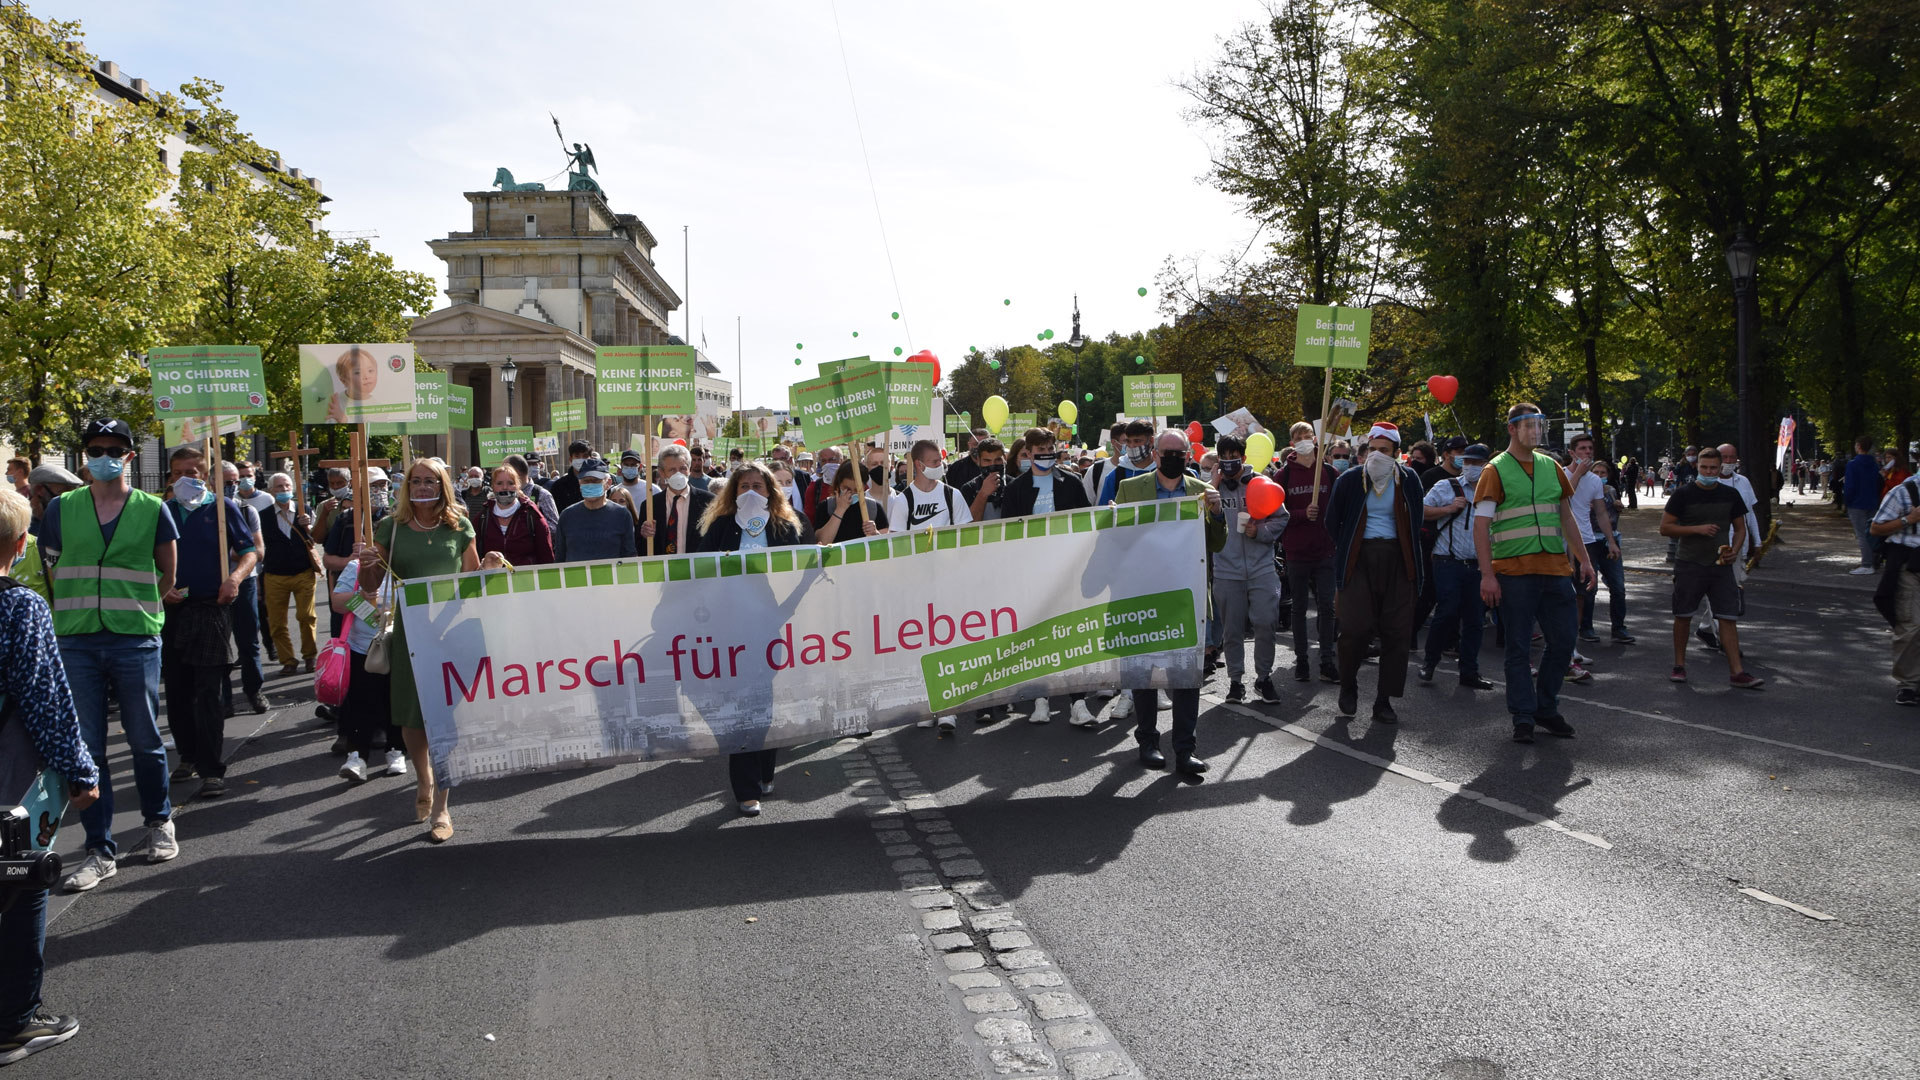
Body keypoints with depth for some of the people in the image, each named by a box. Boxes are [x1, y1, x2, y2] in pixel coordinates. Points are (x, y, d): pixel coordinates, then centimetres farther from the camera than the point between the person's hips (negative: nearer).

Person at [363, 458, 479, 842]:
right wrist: (367, 563, -12)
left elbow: (474, 577, 15)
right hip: (409, 628, 1)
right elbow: (370, 585, 7)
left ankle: (440, 808, 4)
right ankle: (424, 781, 37)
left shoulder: (459, 526, 6)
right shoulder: (392, 527, 5)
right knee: (410, 717, 8)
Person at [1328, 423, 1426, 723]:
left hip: (1398, 561, 2)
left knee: (1396, 633, -1)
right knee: (1356, 628, -13)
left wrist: (1407, 554, 12)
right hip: (1359, 560, -2)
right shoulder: (1349, 481, 2)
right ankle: (1348, 684, 13)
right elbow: (1333, 523, 12)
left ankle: (1384, 701, 7)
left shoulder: (1409, 480, 6)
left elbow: (1416, 521, 19)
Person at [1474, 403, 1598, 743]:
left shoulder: (1551, 467, 14)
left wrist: (1583, 559, 14)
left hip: (1556, 568, 5)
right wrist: (1487, 575, -14)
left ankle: (1546, 709, 21)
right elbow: (1481, 525, -7)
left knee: (1563, 642, 6)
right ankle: (1523, 717, 9)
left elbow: (1566, 516, 21)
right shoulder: (1496, 470, -3)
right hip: (1514, 572, -5)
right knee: (1519, 648, 0)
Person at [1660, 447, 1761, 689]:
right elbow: (1665, 527, -5)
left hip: (1721, 566, 2)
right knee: (1683, 615, 6)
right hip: (1689, 566, -2)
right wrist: (1697, 529, -17)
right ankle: (1679, 665, 20)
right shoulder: (1683, 495, -4)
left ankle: (1736, 671, -3)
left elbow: (1740, 528, 14)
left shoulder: (1730, 494, 6)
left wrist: (1735, 550, -4)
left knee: (1729, 617, -4)